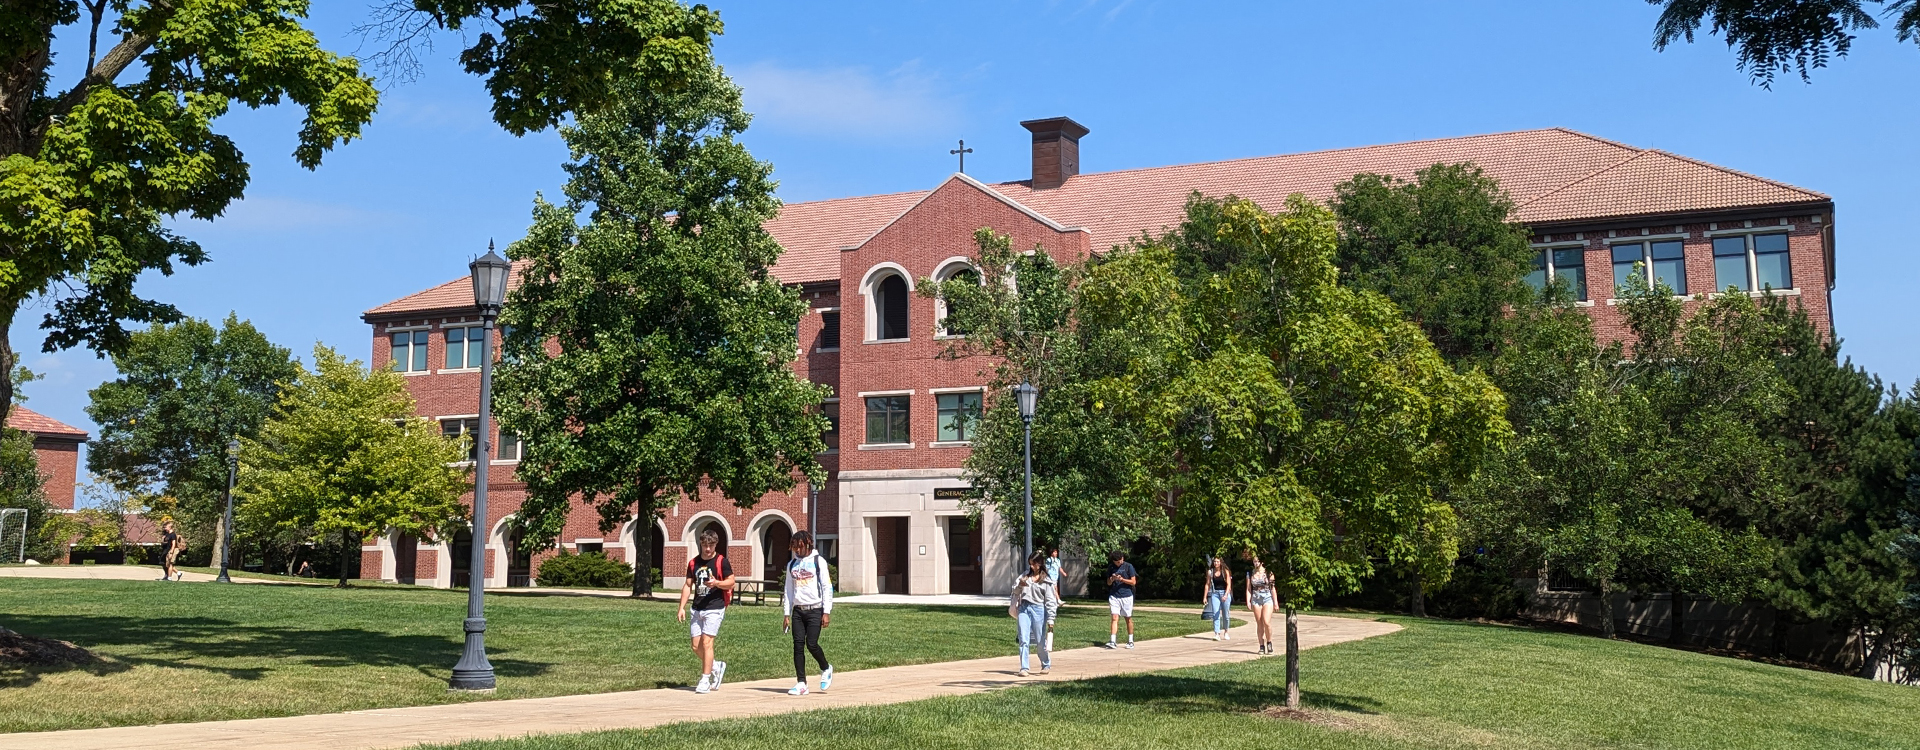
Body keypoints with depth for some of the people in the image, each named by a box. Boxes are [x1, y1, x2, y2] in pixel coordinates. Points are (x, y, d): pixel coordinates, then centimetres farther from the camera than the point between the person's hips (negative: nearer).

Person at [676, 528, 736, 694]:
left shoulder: (722, 561, -3)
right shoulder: (693, 563, 11)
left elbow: (731, 582, -3)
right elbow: (688, 586, 16)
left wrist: (716, 583, -22)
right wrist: (682, 607, 10)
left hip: (715, 608, -6)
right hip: (697, 609, 6)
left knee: (706, 643, -11)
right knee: (696, 647, 6)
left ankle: (705, 680, -4)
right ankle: (717, 666, 29)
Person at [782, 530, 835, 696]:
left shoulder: (818, 562, -1)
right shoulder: (791, 565, 13)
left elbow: (827, 587, -3)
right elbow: (789, 590, 16)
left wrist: (826, 612, -9)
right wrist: (787, 614, 11)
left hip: (815, 609, -4)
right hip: (798, 611, 4)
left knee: (811, 644, -11)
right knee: (798, 645, -2)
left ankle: (826, 669, 17)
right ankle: (801, 683, 2)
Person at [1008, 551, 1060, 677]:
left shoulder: (1046, 581, 1)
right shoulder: (1025, 576, 13)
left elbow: (1050, 601, -1)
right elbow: (1015, 591, 14)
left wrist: (1051, 619, -8)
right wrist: (1019, 585, -9)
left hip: (1038, 609, -3)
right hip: (1024, 609, 3)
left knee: (1040, 641, 5)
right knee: (1024, 640, -6)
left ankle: (1046, 665, 25)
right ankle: (1024, 668, -6)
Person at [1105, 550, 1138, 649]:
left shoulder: (1128, 566, -3)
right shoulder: (1111, 567, 6)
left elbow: (1133, 582, -4)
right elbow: (1108, 583, 13)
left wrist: (1122, 579, -17)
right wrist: (1112, 579, -10)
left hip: (1126, 596, -2)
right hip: (1114, 596, 2)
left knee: (1128, 619, 8)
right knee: (1115, 618, -9)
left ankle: (1130, 641, 19)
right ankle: (1112, 641, -16)